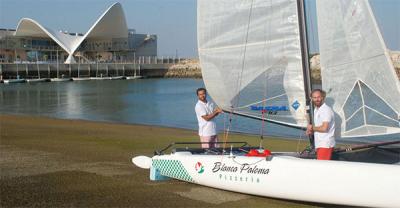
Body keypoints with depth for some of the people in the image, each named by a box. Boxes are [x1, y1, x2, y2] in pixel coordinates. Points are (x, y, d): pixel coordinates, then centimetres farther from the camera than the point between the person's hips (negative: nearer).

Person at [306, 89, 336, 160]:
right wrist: (311, 131, 6)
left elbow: (324, 128, -23)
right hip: (319, 144, 9)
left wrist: (312, 128, -7)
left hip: (325, 144, -9)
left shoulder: (326, 110, -15)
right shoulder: (316, 110, 15)